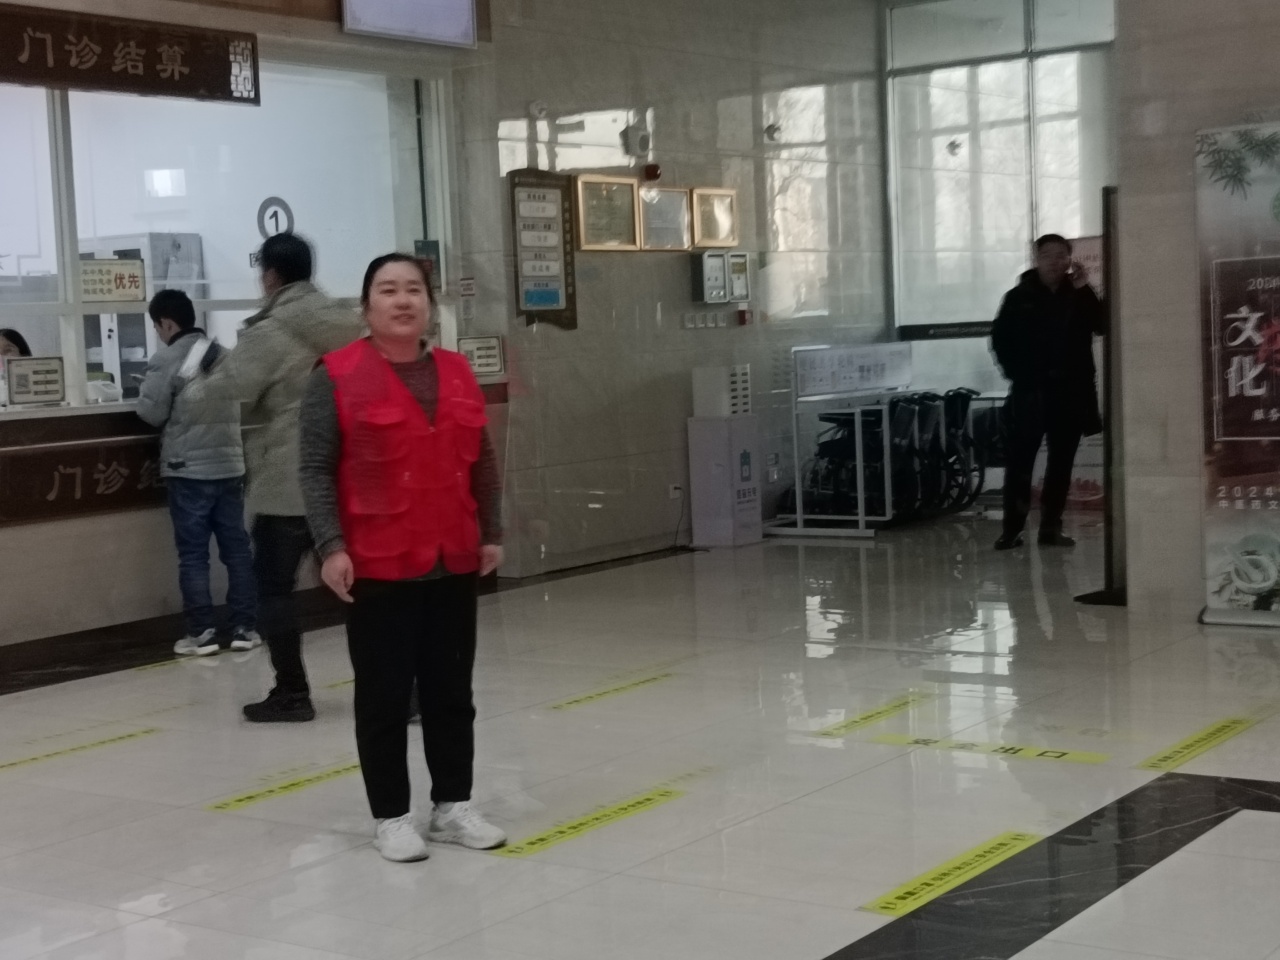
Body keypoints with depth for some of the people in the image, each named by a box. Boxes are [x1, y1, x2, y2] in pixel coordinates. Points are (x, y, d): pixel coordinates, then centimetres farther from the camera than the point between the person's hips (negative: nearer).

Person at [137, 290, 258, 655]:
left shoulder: (167, 358, -10)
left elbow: (152, 412, -9)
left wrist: (148, 386, 10)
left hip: (189, 470, -5)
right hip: (230, 465, 6)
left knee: (193, 553, 0)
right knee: (237, 547, 8)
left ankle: (201, 632, 0)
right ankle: (245, 627, 11)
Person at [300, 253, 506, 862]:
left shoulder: (457, 372, 8)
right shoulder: (337, 376, -7)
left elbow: (481, 460, 14)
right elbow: (316, 470, -9)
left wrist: (491, 533, 10)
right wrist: (331, 547, -16)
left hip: (454, 563, 5)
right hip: (378, 566, -5)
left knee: (452, 690, 12)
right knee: (384, 695, 3)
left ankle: (453, 807, 24)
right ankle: (391, 818, 15)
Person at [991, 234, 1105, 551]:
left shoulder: (1079, 296, 7)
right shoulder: (1020, 297, 3)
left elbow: (1103, 326, -8)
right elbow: (1000, 339, 4)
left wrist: (1084, 291, -14)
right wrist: (1016, 373, -5)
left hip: (1070, 390, 2)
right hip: (1030, 391, -2)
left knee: (1061, 461, 5)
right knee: (1020, 460, -5)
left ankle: (1051, 526, 12)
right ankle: (1012, 527, -3)